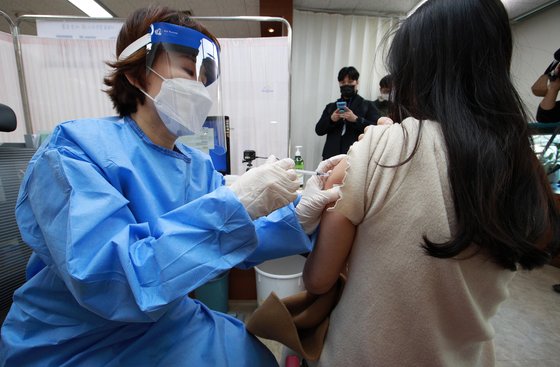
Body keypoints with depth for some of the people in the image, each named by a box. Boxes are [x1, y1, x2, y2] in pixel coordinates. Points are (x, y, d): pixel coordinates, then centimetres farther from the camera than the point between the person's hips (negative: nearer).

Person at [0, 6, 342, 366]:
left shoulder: (199, 166, -4)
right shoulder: (77, 146, -22)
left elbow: (232, 244, -3)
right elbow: (107, 283, -33)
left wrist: (296, 218, -20)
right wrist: (234, 205, -38)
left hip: (167, 325, 5)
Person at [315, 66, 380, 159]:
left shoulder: (368, 105, 10)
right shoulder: (331, 107, 19)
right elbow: (319, 130, 11)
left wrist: (356, 119, -16)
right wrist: (331, 119, -7)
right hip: (332, 154, 3)